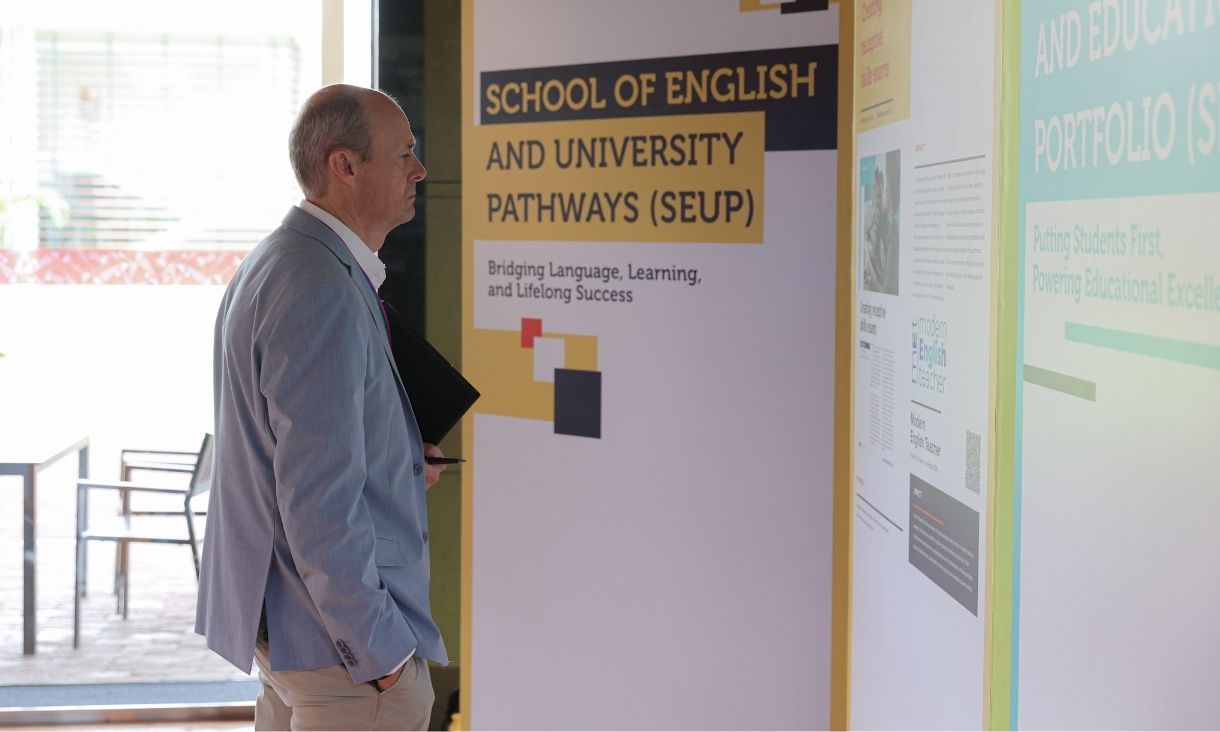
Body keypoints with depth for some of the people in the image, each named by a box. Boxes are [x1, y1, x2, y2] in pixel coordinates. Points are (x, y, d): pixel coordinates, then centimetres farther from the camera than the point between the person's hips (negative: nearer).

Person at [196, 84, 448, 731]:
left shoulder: (269, 265, 11)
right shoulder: (324, 294, -22)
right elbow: (319, 503, -25)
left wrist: (398, 463, 9)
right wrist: (384, 652, -19)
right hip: (339, 639, -10)